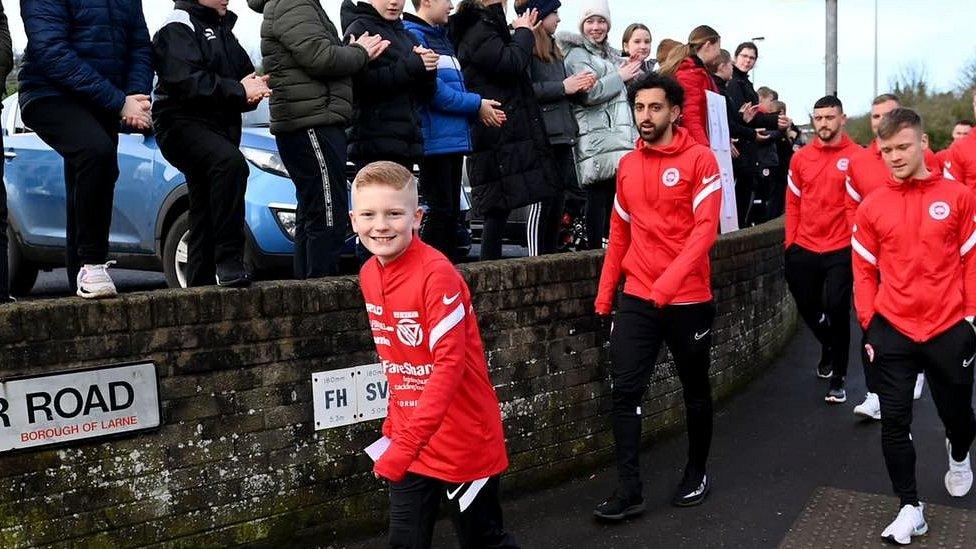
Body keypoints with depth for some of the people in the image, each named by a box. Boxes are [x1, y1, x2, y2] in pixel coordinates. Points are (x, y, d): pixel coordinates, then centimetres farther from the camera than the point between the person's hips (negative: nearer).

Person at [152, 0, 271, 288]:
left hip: (218, 129, 9)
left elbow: (245, 72, 21)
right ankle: (229, 261, -36)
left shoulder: (222, 29, 23)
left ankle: (200, 284, 18)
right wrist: (239, 90, -15)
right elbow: (187, 81, -19)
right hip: (183, 124, -9)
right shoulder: (178, 27, -5)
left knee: (205, 213, 10)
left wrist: (254, 89, -3)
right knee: (231, 163, -35)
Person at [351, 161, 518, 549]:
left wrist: (406, 442, -30)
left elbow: (448, 364, -26)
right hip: (408, 440, 7)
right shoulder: (369, 274, 2)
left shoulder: (437, 273, -21)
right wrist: (394, 423, 12)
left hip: (463, 440, -6)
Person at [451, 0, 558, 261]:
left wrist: (522, 33, 15)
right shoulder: (478, 31, -9)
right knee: (499, 205, -10)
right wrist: (524, 33, -2)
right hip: (497, 134, -10)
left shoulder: (486, 27, 23)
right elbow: (511, 63, -19)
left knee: (498, 206, 8)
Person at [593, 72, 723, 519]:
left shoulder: (700, 159, -7)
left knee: (695, 390, 13)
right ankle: (629, 490, 4)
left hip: (688, 299, -4)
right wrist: (605, 293, 11)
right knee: (624, 391, -3)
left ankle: (696, 473, 32)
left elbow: (706, 228, -15)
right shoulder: (627, 165, 9)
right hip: (636, 299, 4)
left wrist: (671, 278, -28)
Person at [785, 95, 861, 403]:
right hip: (804, 248, 4)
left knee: (837, 310, -3)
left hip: (840, 249, -4)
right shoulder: (801, 158, 4)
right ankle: (828, 346, 45)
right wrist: (790, 239, 6)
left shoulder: (857, 157, -6)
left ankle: (838, 378, 10)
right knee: (806, 307, 15)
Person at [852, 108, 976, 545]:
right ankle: (910, 507, 14)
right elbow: (864, 270, 5)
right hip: (892, 331, 1)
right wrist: (868, 324, 1)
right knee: (894, 421, 0)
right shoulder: (871, 207, 0)